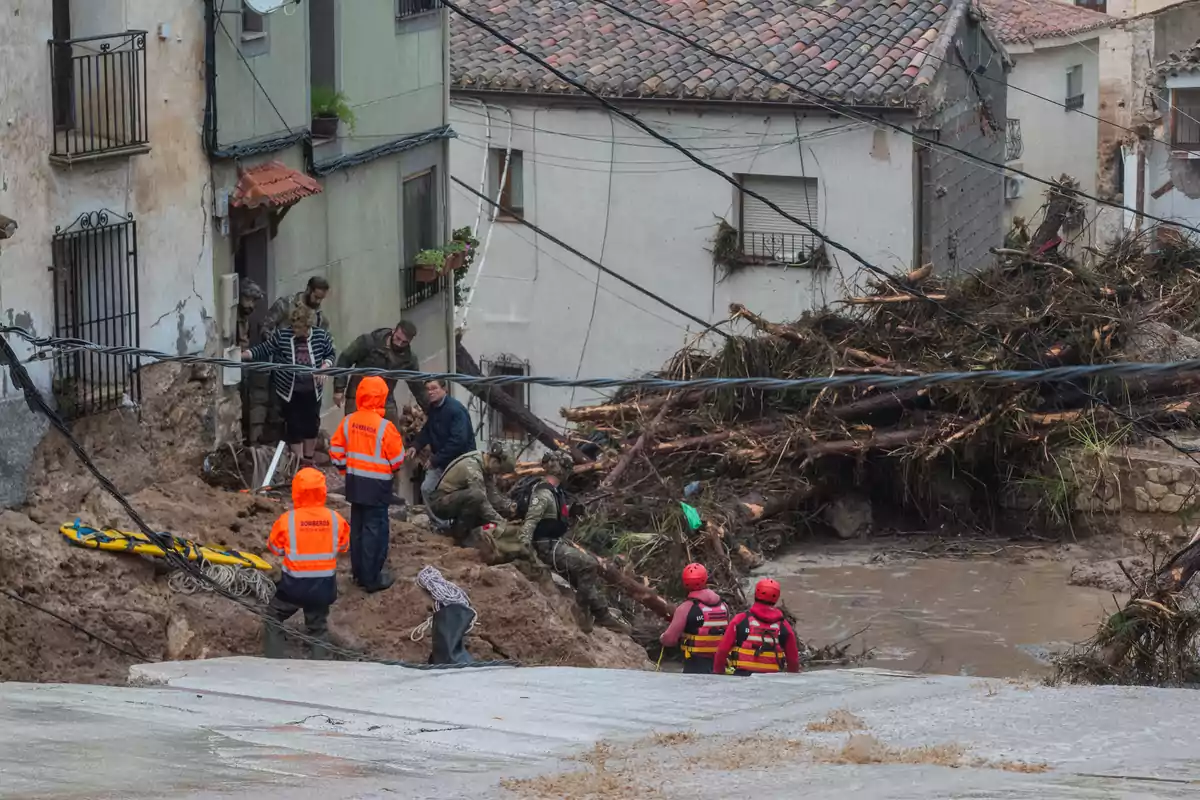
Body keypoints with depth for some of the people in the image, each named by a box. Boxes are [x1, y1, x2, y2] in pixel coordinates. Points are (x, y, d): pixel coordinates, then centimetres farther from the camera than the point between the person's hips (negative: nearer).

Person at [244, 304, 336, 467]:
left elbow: (331, 354, 6)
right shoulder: (282, 335, -12)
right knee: (294, 428, 3)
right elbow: (264, 349, -4)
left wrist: (324, 367, -12)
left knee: (312, 425, 13)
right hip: (290, 391, -2)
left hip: (312, 391, 2)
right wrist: (242, 355, -15)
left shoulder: (321, 336, -9)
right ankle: (300, 464, 15)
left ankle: (308, 460, 30)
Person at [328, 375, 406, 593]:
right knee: (375, 529, -1)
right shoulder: (384, 427, -19)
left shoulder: (348, 422, -2)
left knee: (357, 527, 16)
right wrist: (392, 469, 10)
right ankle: (372, 578, 1)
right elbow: (397, 458, -12)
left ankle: (359, 572, 24)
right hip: (377, 485, -6)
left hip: (355, 482, 6)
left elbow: (336, 449, 5)